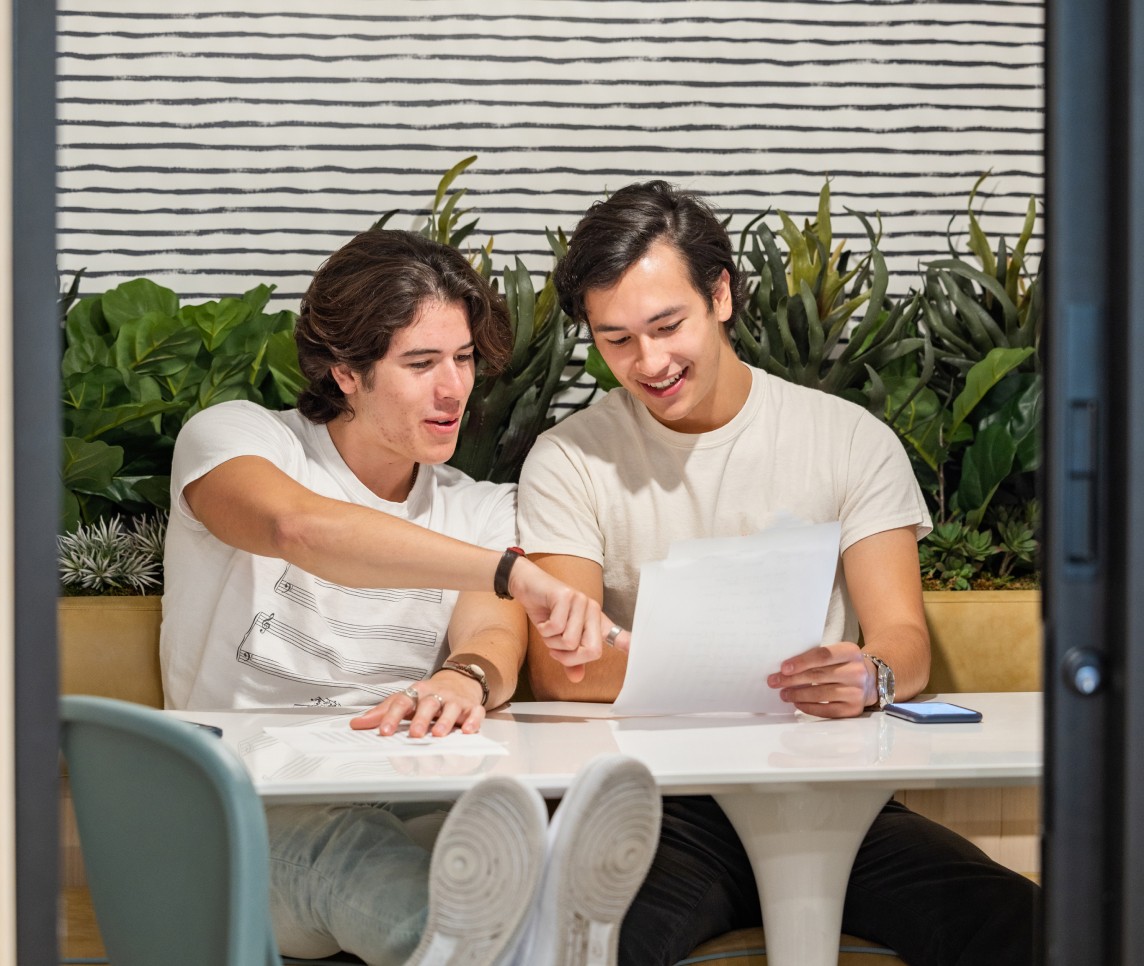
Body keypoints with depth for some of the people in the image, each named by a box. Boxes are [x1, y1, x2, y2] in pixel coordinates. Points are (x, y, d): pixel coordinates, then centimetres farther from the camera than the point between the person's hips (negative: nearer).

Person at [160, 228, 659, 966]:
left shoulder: (482, 510, 17)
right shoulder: (234, 436, 4)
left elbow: (494, 637, -3)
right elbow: (301, 526, -21)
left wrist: (467, 678, -31)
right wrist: (514, 572, -32)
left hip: (418, 806, 3)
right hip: (251, 809, -3)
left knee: (501, 821, -34)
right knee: (349, 841, -40)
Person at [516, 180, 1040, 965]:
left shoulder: (851, 440, 9)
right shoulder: (570, 461, 7)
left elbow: (905, 643, 2)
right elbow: (557, 672, -3)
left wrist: (866, 677, -24)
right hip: (658, 802, -1)